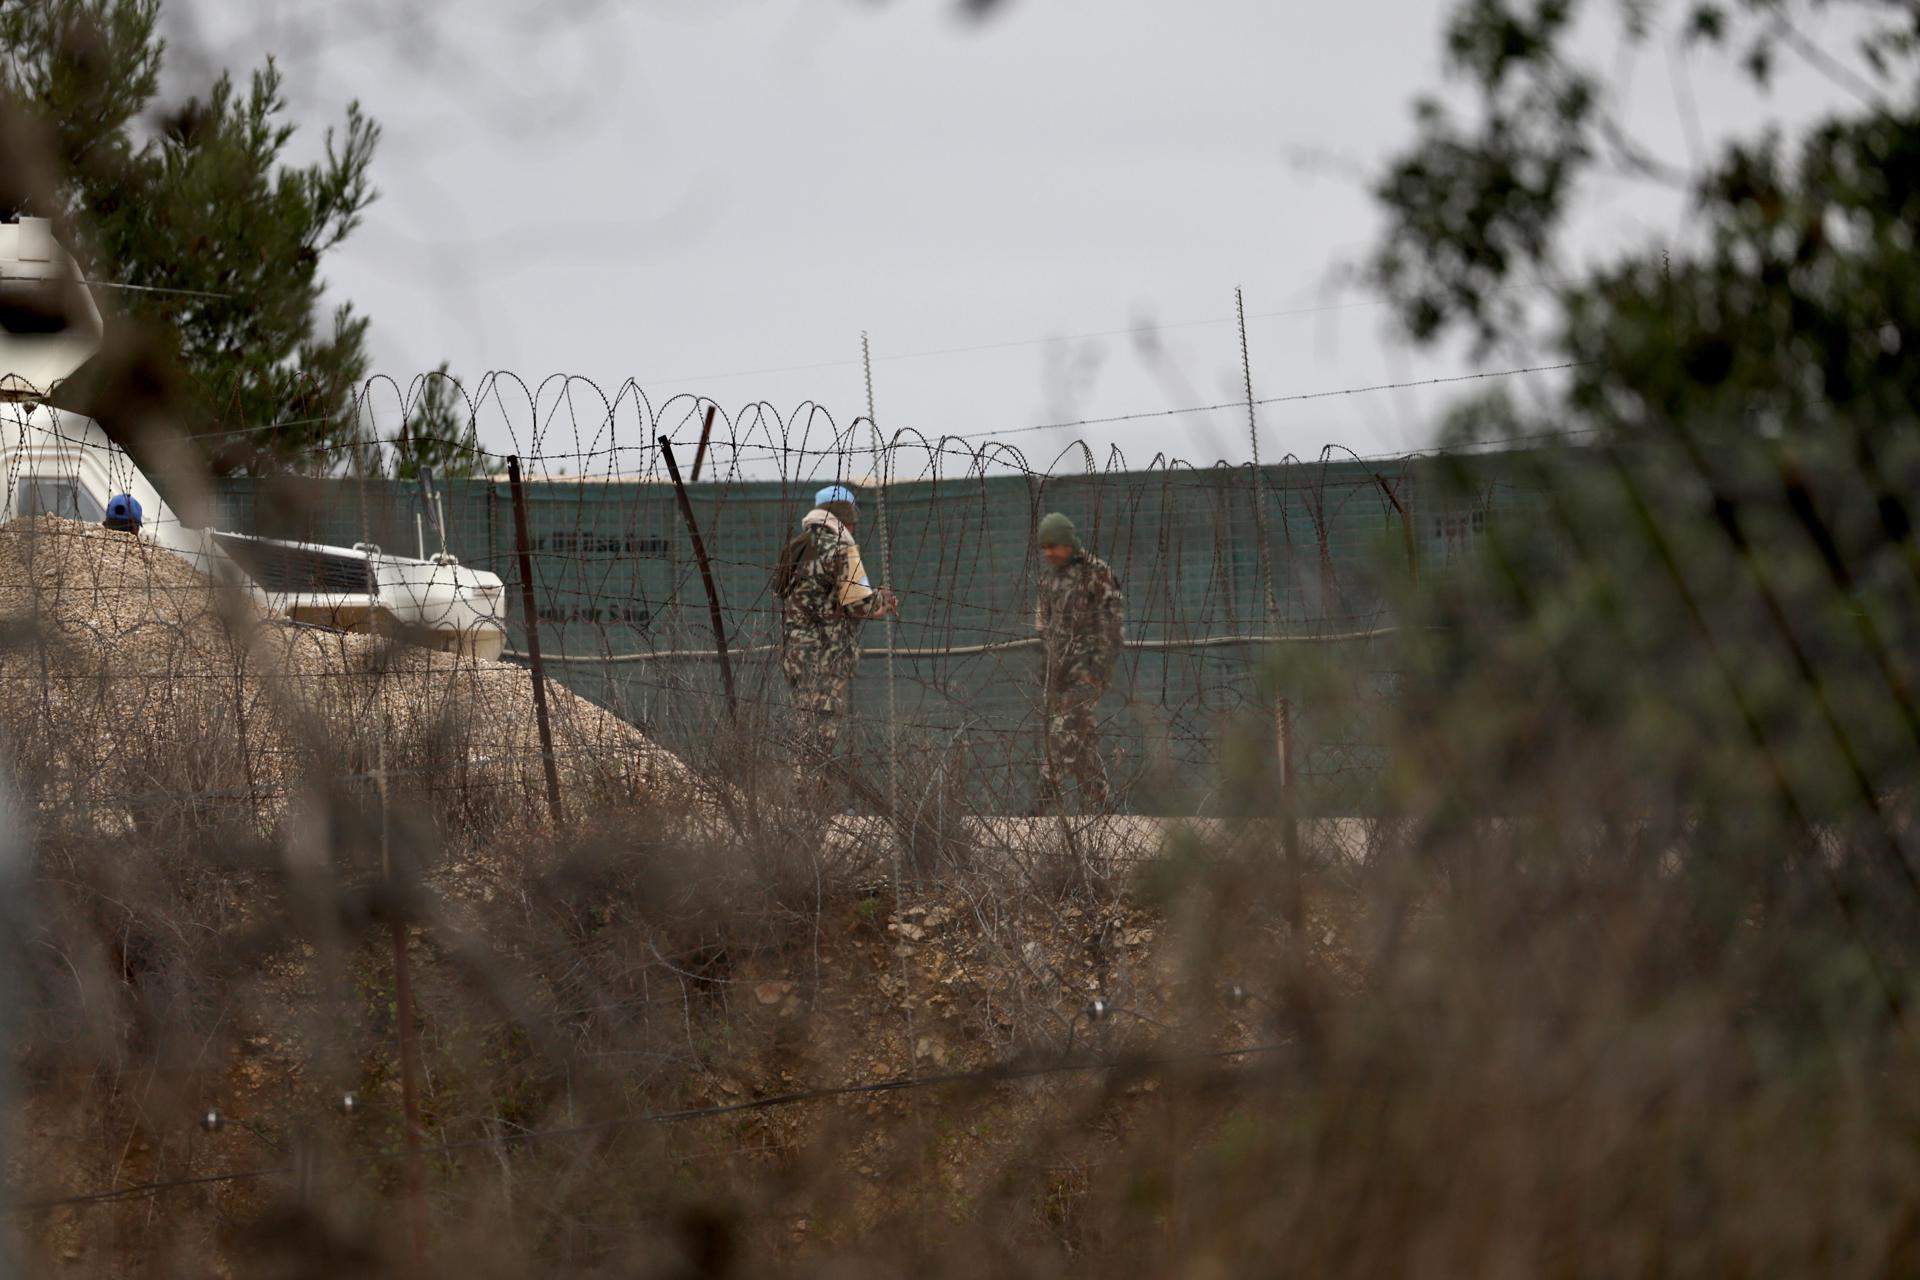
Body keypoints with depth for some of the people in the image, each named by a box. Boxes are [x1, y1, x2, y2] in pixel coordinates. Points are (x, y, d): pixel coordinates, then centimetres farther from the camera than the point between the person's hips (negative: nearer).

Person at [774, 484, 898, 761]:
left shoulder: (796, 547, 17)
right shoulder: (840, 548, -10)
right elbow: (858, 603, -14)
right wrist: (883, 601, 7)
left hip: (793, 651, 8)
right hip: (825, 654, -8)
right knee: (823, 728, -8)